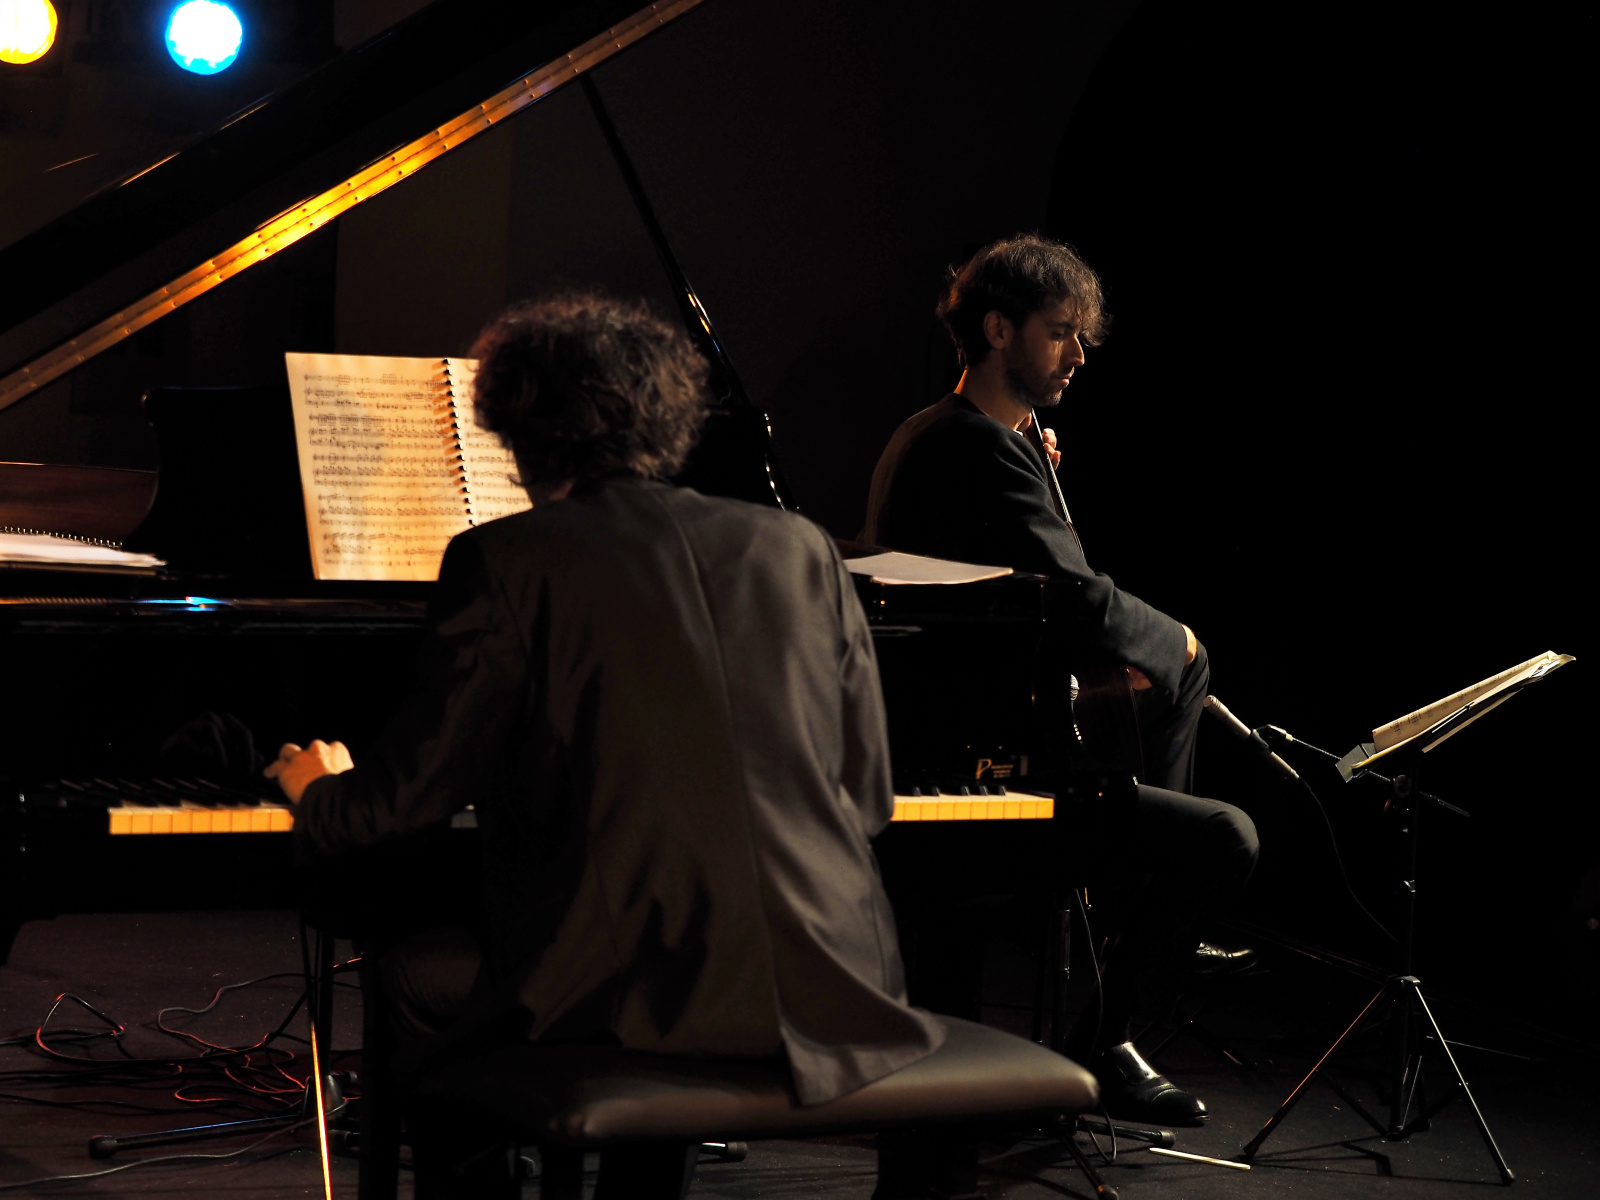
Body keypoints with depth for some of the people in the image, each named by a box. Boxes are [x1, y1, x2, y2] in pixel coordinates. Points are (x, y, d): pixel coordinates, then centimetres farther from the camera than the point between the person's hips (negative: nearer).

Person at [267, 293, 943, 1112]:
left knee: (415, 974, 23)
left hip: (639, 1000, -5)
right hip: (830, 993, 5)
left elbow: (417, 791, 3)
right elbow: (867, 797, 14)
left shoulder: (506, 561, -1)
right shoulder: (800, 547, 11)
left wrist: (320, 794, 26)